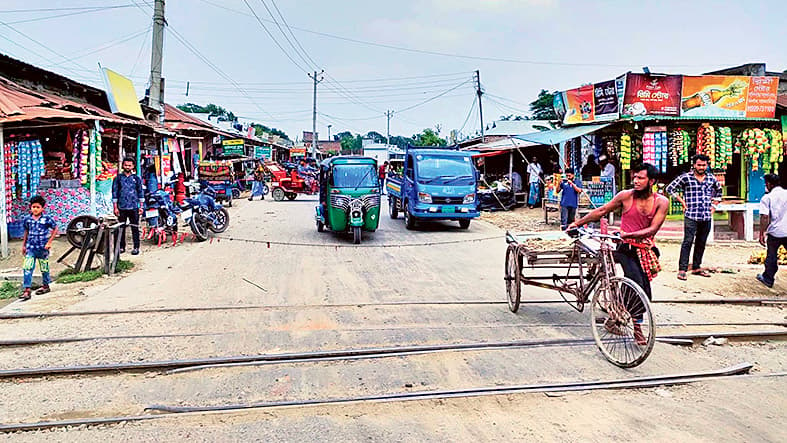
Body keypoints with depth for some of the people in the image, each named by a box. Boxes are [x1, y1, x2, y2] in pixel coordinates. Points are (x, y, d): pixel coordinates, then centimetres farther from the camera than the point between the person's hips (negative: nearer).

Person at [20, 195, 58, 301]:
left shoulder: (47, 219, -9)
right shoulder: (27, 219, 2)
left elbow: (55, 229, -1)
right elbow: (26, 232, 15)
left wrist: (49, 242, -7)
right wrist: (24, 245, 17)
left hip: (43, 248, -2)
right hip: (30, 248, 2)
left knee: (44, 268, 12)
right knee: (27, 268, -7)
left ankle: (46, 286, 31)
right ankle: (26, 290, -7)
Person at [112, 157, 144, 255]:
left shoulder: (136, 178, 8)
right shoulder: (118, 178, 7)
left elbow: (140, 192, 10)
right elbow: (115, 193, 6)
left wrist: (141, 206, 4)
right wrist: (115, 207, 0)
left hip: (134, 207, 0)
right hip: (122, 207, 1)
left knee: (135, 228, 0)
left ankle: (136, 247, 6)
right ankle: (122, 247, 15)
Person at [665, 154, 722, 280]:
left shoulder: (711, 178, 11)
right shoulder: (686, 177, -3)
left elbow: (718, 191, 30)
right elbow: (670, 188, 2)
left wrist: (713, 205, 18)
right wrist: (682, 202, -2)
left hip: (707, 217, 5)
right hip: (691, 216, -5)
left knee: (701, 243, 10)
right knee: (688, 242, -9)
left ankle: (696, 267, 20)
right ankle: (682, 269, -6)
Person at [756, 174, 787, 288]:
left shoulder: (767, 198, -7)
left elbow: (765, 217, -13)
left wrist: (761, 234, -7)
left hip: (775, 232, -2)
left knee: (771, 256, 13)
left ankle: (768, 279, 23)